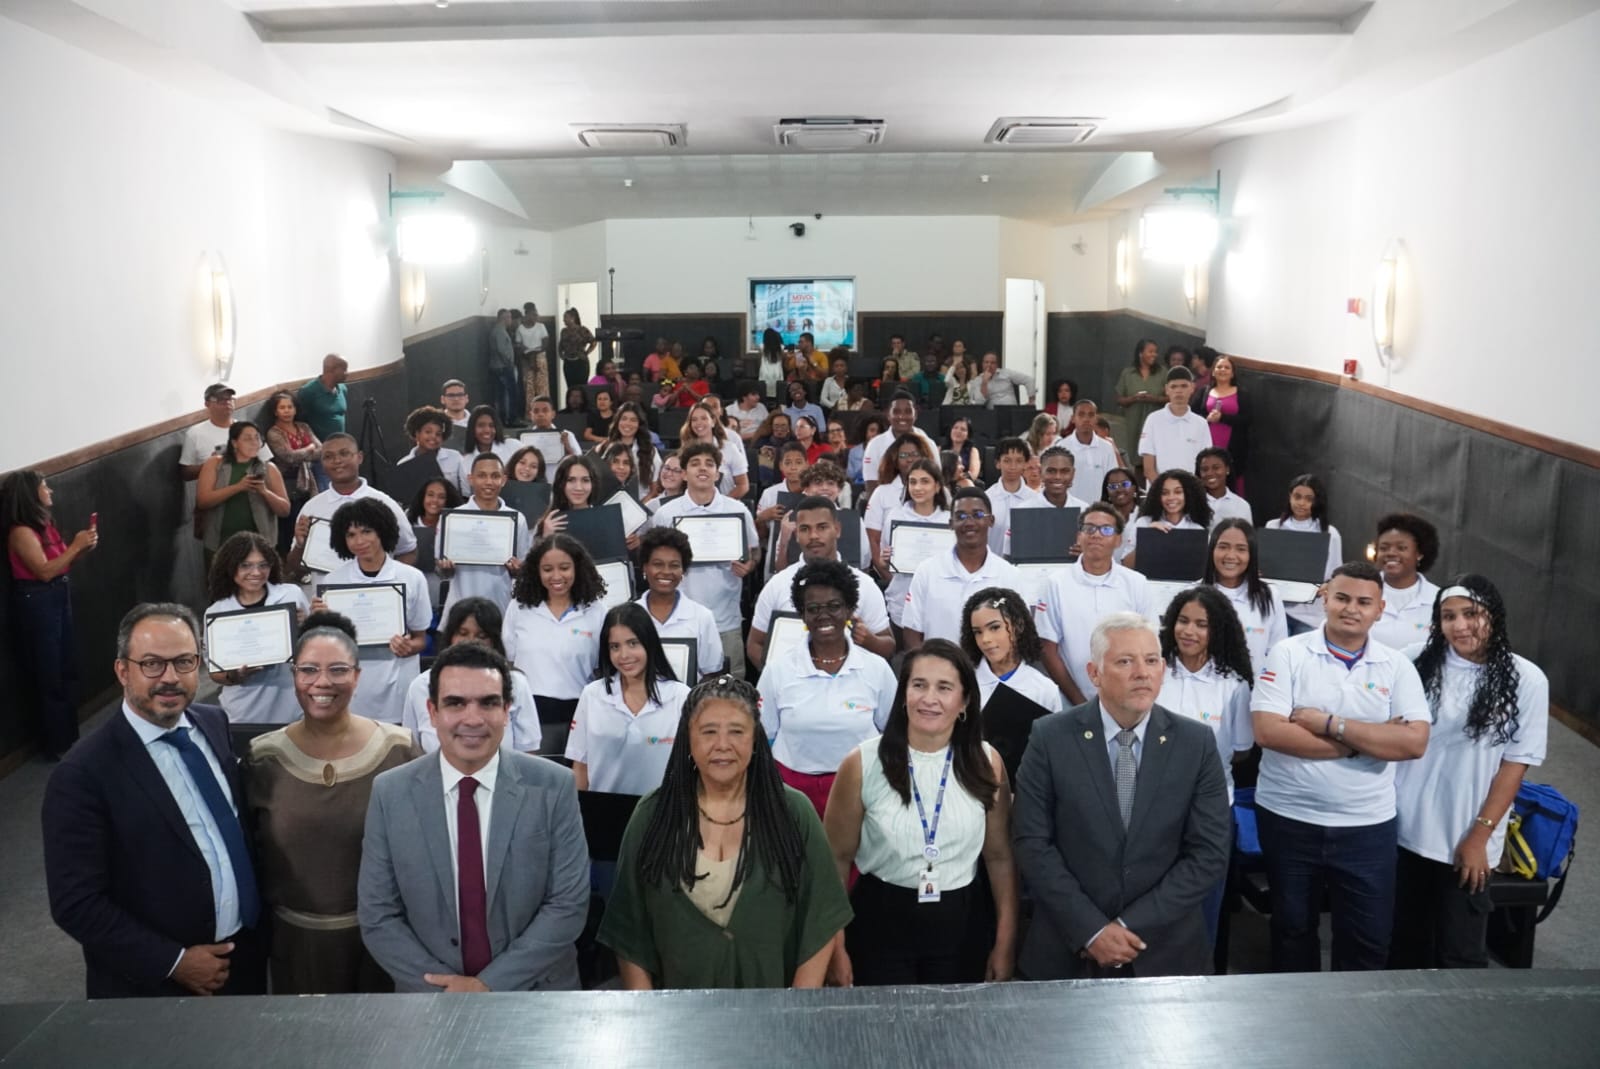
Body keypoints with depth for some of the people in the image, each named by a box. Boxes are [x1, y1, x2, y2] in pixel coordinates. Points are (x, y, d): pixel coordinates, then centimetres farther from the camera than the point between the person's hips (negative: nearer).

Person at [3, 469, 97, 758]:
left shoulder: (43, 524, 8)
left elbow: (60, 564, 13)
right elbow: (44, 571, -24)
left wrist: (82, 547, -3)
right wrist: (76, 545, -20)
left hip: (57, 600, 9)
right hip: (36, 605, -9)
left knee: (68, 671, 16)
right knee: (49, 677, 3)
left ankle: (70, 736, 30)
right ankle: (56, 745, 16)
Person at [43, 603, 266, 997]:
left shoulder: (216, 724, -2)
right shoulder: (83, 773, -19)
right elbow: (76, 904, -18)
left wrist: (259, 927, 3)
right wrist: (173, 962, -18)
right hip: (156, 986, -5)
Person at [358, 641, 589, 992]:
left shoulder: (553, 787, -12)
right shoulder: (390, 793, -9)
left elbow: (569, 904, -12)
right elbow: (377, 916, -6)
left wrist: (490, 985, -18)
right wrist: (447, 990, -15)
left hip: (537, 991, 0)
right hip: (432, 997, 1)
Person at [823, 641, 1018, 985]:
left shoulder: (986, 763, -4)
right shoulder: (862, 764, -10)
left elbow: (1000, 857, 4)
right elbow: (836, 858, -3)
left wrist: (1006, 943, 3)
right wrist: (835, 948, -3)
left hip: (960, 925, 2)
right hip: (880, 924, -2)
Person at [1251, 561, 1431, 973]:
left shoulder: (1396, 666, 0)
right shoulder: (1288, 653, -7)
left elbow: (1414, 742, -12)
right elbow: (1268, 731, -18)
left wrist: (1330, 724, -18)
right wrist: (1370, 740, -15)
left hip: (1367, 825, 1)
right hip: (1288, 818, -1)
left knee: (1370, 938, 9)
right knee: (1293, 928, 16)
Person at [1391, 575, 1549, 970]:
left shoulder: (1526, 680, -7)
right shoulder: (1416, 662, -2)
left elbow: (1516, 764, -6)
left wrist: (1480, 835, -8)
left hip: (1467, 840, -2)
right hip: (1404, 830, 2)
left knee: (1460, 952, 7)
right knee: (1405, 940, 16)